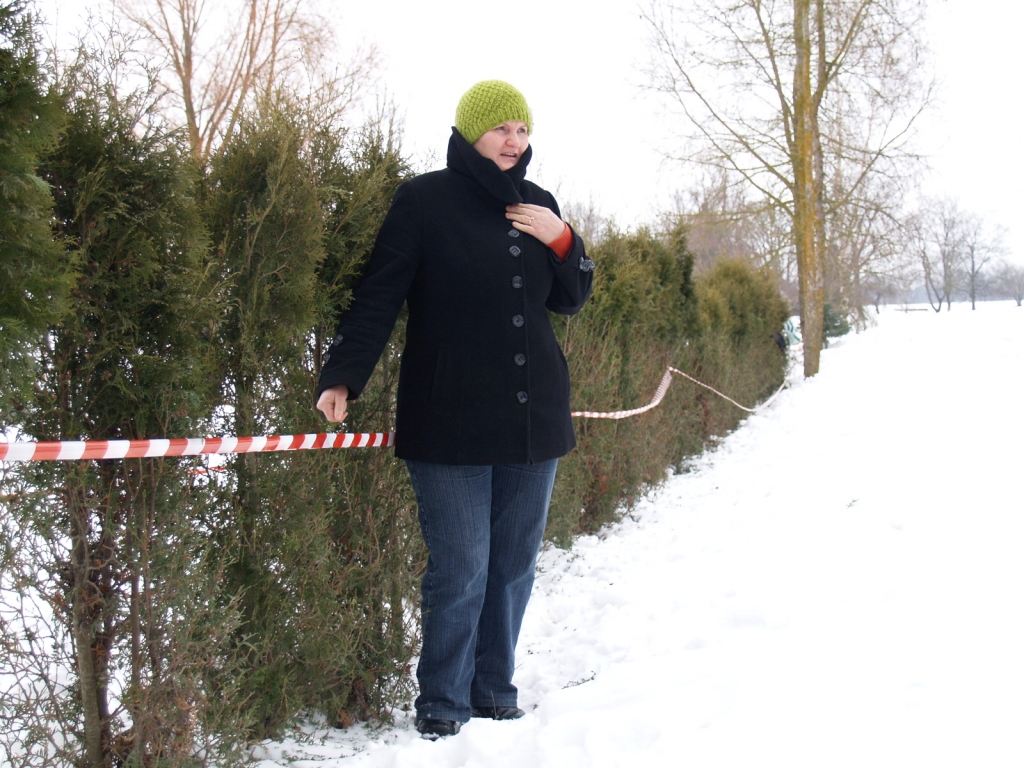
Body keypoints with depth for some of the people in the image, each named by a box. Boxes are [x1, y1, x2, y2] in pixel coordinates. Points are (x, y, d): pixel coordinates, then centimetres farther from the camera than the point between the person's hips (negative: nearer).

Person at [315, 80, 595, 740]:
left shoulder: (535, 203, 11)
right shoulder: (426, 201, -4)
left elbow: (570, 301, 18)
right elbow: (379, 296, -8)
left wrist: (563, 242, -1)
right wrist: (342, 377, -19)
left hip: (534, 415, 5)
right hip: (452, 424, -5)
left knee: (515, 567, 10)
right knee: (461, 570, -7)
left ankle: (496, 694, 22)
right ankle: (443, 706, 8)